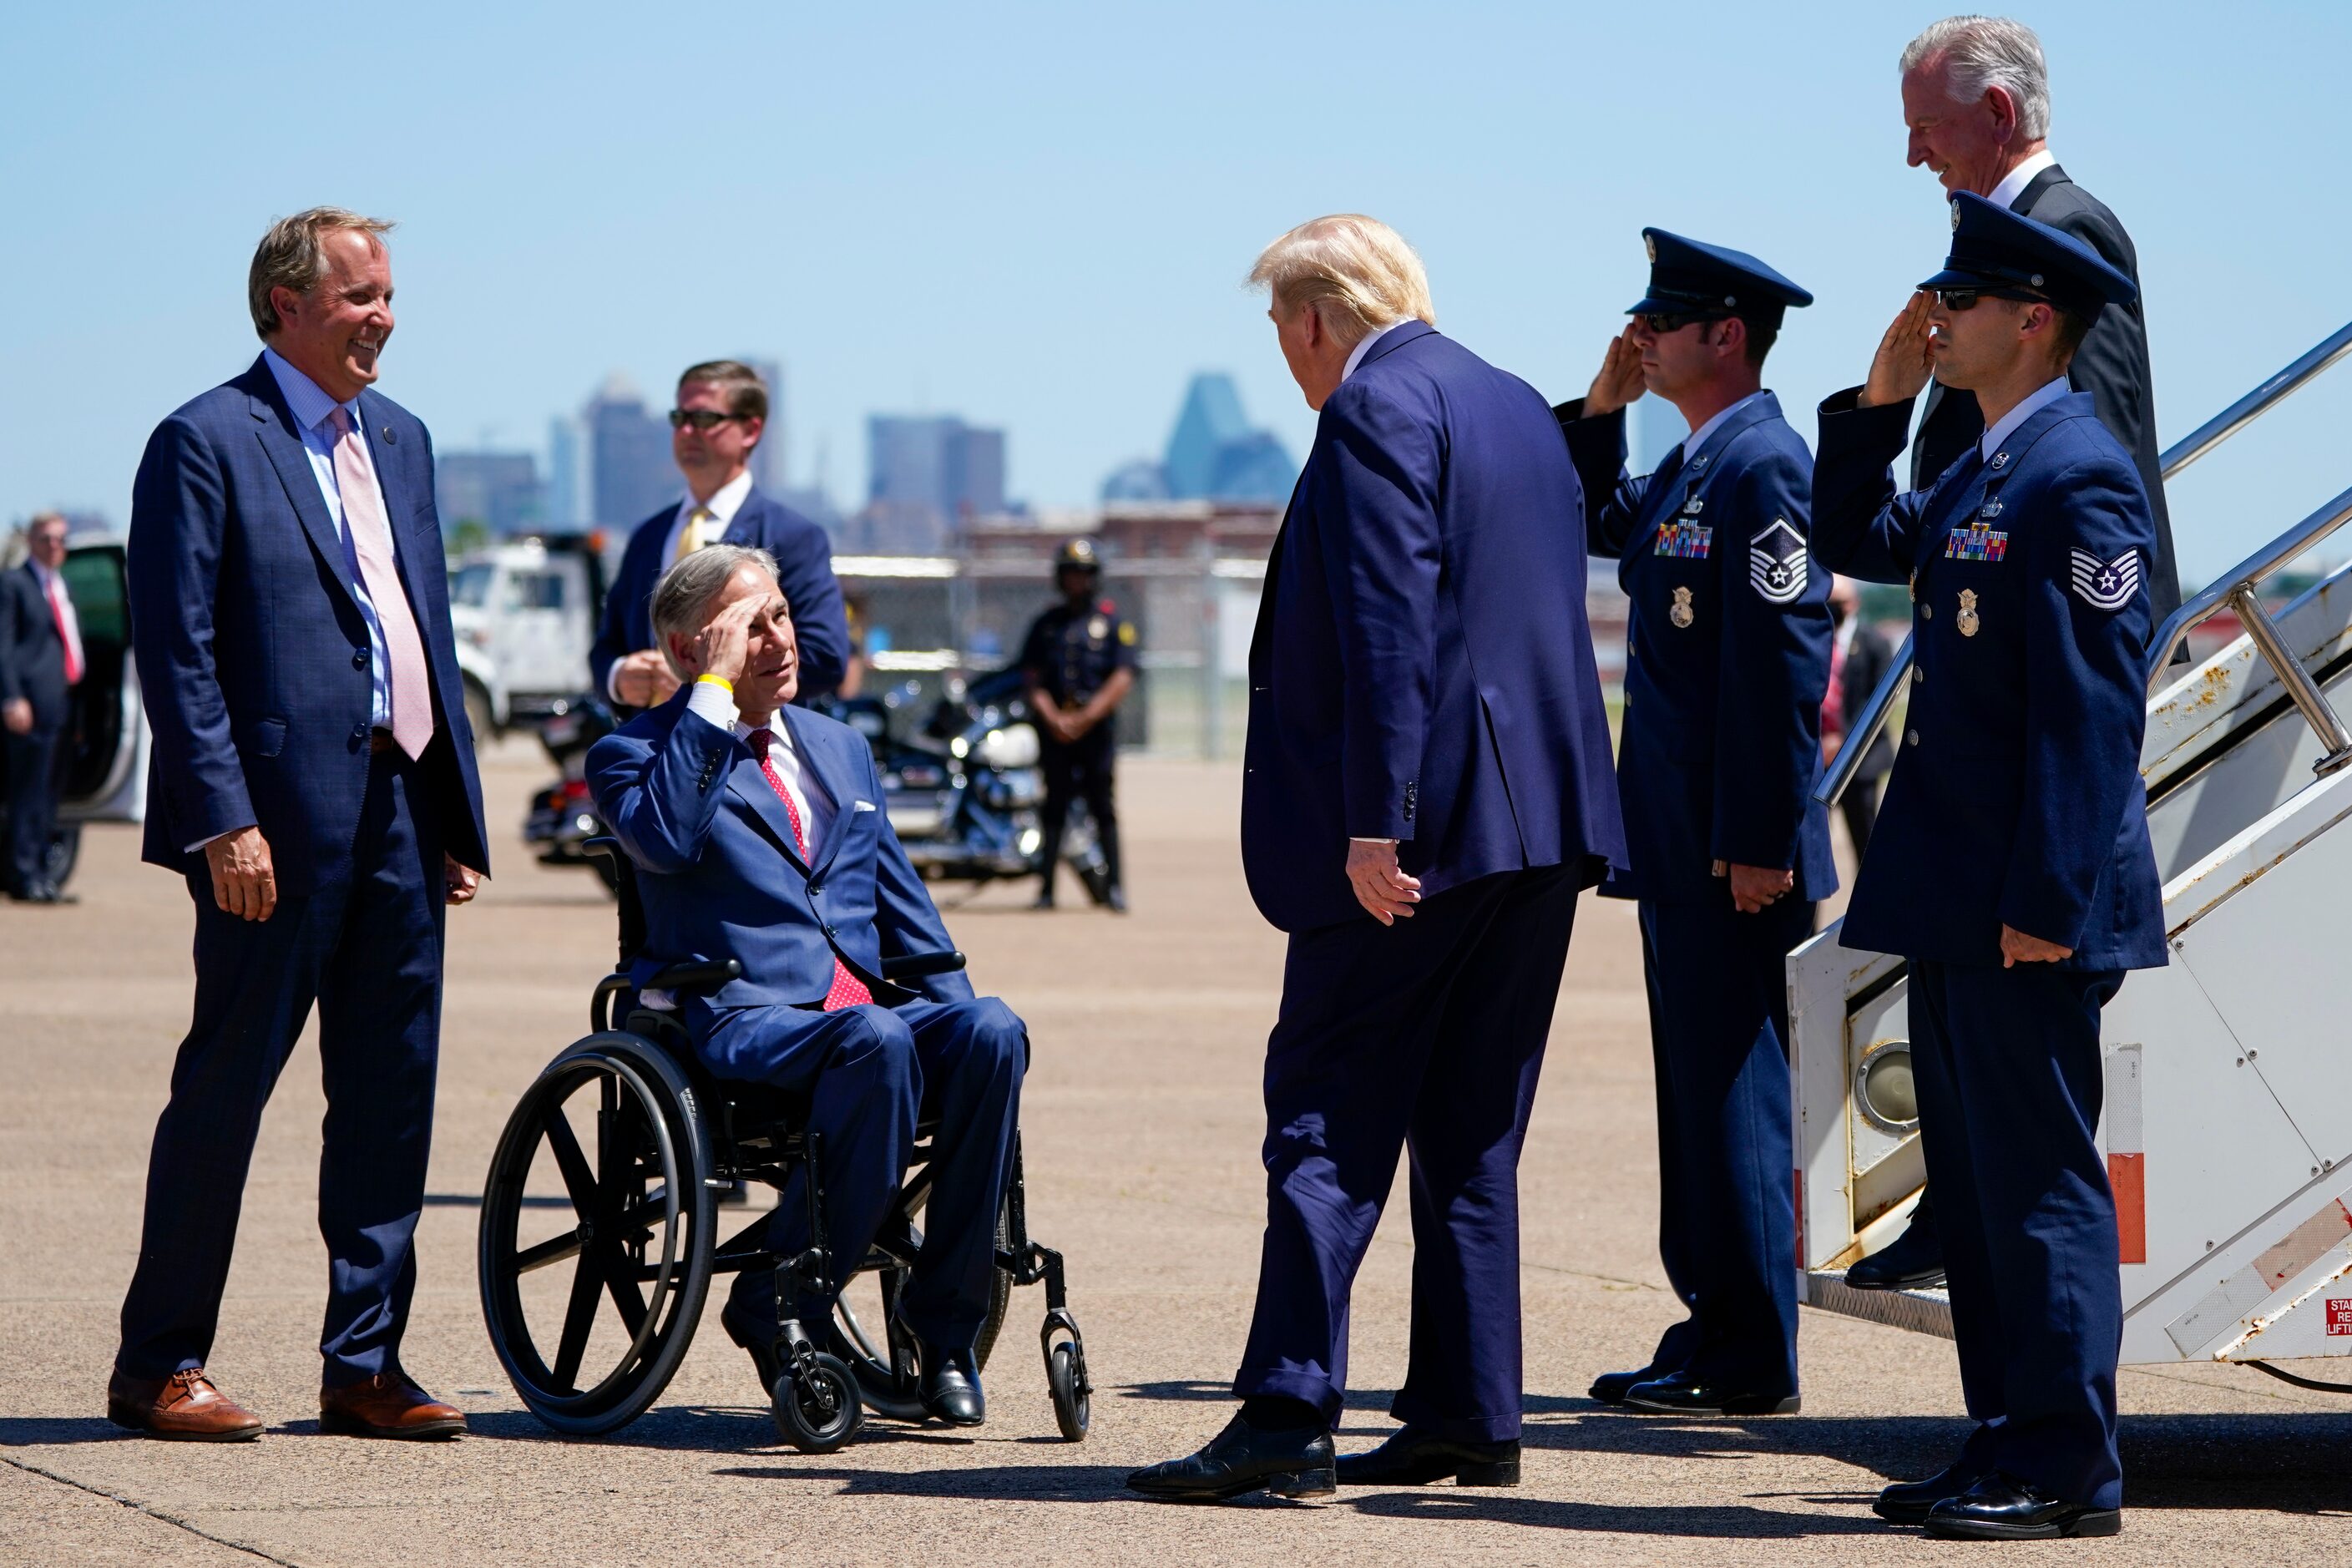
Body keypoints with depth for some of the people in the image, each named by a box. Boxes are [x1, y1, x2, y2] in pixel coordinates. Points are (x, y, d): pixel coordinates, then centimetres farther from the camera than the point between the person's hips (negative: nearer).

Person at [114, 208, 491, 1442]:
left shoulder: (400, 439, 18)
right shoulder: (206, 441, -6)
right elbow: (175, 650, -11)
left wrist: (458, 810, 13)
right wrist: (223, 820, -18)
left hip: (402, 807, 7)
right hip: (281, 820, -7)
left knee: (390, 1094, 7)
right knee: (227, 1084, -1)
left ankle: (364, 1365, 14)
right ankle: (158, 1364, 8)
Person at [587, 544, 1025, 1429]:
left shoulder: (841, 749, 25)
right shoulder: (636, 754, 7)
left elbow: (902, 901, 25)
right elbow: (667, 838, -17)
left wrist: (955, 1008, 9)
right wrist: (715, 693, -11)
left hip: (871, 1004, 6)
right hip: (740, 1018, -6)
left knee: (991, 1032, -27)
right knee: (877, 1042, -37)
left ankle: (944, 1324, -18)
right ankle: (778, 1309, -23)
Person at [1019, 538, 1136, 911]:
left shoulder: (1113, 622, 6)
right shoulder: (1046, 624, 14)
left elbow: (1122, 680, -2)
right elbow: (1033, 679, 9)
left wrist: (1084, 719, -10)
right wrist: (1053, 719, -8)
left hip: (1097, 725, -2)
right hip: (1055, 725, 2)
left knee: (1103, 807, -5)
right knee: (1054, 806, -1)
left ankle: (1115, 886, -4)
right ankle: (1046, 887, -3)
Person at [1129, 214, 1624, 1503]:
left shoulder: (1376, 408, -9)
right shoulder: (1519, 405, 18)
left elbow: (1387, 624, -18)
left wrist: (1372, 822, -21)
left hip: (1427, 825, -9)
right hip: (1545, 822, 9)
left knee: (1330, 1116, -7)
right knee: (1471, 1135, 12)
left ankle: (1287, 1418, -12)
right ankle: (1469, 1416, 12)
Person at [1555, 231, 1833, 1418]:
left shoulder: (1763, 466, -15)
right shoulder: (1690, 468, 14)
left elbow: (1783, 665, -20)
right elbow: (1594, 525, 31)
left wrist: (1759, 841, -23)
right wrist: (1602, 408, 14)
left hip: (1733, 847, -10)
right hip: (1678, 842, 10)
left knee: (1735, 1088, -6)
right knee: (1698, 1086, 13)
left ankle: (1748, 1363, -3)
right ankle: (1713, 1331, 19)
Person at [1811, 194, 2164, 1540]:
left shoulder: (2077, 480, -16)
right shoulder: (1986, 473, 14)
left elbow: (2093, 708, -20)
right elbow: (1852, 543, 28)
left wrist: (2045, 901, -23)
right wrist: (1881, 400, 14)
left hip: (2029, 908, -10)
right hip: (1963, 900, 10)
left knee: (2037, 1174, -5)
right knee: (1977, 1175, 13)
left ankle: (2067, 1470, 1)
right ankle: (2012, 1442, 20)